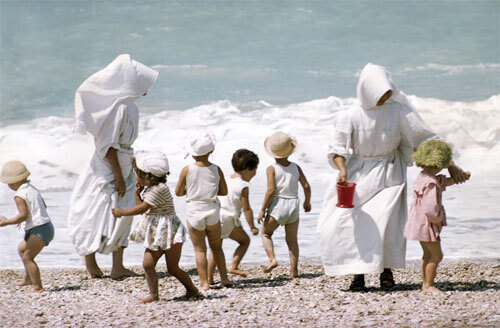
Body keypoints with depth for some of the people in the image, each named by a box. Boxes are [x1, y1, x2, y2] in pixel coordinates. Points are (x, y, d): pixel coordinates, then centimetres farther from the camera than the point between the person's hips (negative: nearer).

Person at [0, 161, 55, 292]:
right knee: (22, 248, 26)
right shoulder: (32, 188, 13)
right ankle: (28, 278, 34)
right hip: (47, 227, 10)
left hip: (39, 230, -10)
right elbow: (44, 206, 21)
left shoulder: (19, 196, -16)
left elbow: (23, 215, -23)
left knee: (27, 257, -9)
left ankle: (38, 286, -11)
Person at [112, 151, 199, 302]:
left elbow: (142, 208, -20)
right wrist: (137, 194, 10)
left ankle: (192, 290, 16)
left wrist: (122, 212, -12)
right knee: (147, 264, -3)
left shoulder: (160, 189, -18)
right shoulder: (149, 189, 13)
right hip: (156, 235, 9)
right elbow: (142, 208, 20)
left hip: (169, 232, -9)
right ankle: (154, 294, 3)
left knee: (172, 268, -1)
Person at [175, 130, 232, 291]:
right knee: (217, 247, 17)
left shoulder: (187, 170, -9)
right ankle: (224, 278, 18)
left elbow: (178, 192, -2)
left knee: (200, 250, 5)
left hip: (194, 213, -2)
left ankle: (204, 282, 2)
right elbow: (224, 192, 3)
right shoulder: (216, 170, -3)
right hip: (212, 211, 2)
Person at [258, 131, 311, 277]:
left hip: (277, 205, -3)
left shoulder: (272, 169, -8)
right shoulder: (295, 168, 3)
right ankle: (294, 270, 7)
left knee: (266, 233, 17)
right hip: (294, 205, 3)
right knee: (292, 240, 13)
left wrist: (262, 209, -8)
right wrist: (307, 202, 20)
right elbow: (306, 187, 3)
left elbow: (271, 191, -15)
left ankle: (272, 259, -3)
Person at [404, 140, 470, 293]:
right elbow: (430, 208, -30)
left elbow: (442, 182, 26)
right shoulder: (431, 184, -25)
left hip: (419, 222, 10)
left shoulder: (422, 176, 7)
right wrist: (438, 221, -13)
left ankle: (425, 284, 25)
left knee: (428, 254, 19)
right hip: (426, 223, -10)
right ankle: (428, 285, 1)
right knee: (437, 255, -3)